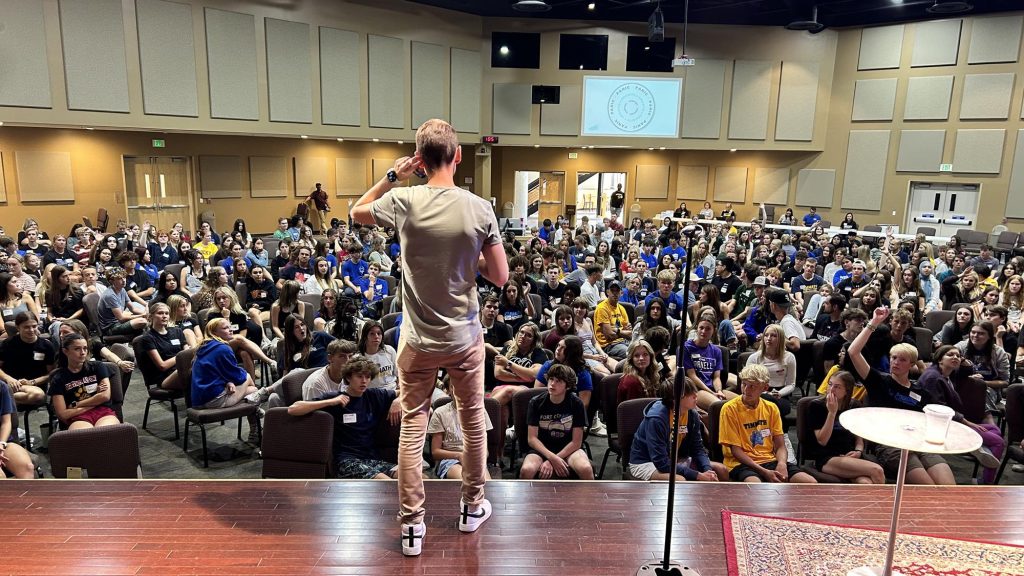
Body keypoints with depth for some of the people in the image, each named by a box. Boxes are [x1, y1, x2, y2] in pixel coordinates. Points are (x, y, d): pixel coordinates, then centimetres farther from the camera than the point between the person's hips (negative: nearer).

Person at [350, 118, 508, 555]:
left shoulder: (403, 202, -11)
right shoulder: (479, 208, -12)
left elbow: (357, 213, 11)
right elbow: (501, 277, -6)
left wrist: (391, 176, 8)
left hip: (419, 340, 0)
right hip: (465, 338, 1)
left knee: (412, 427, 11)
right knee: (473, 421, 18)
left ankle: (412, 525, 17)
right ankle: (472, 507, 35)